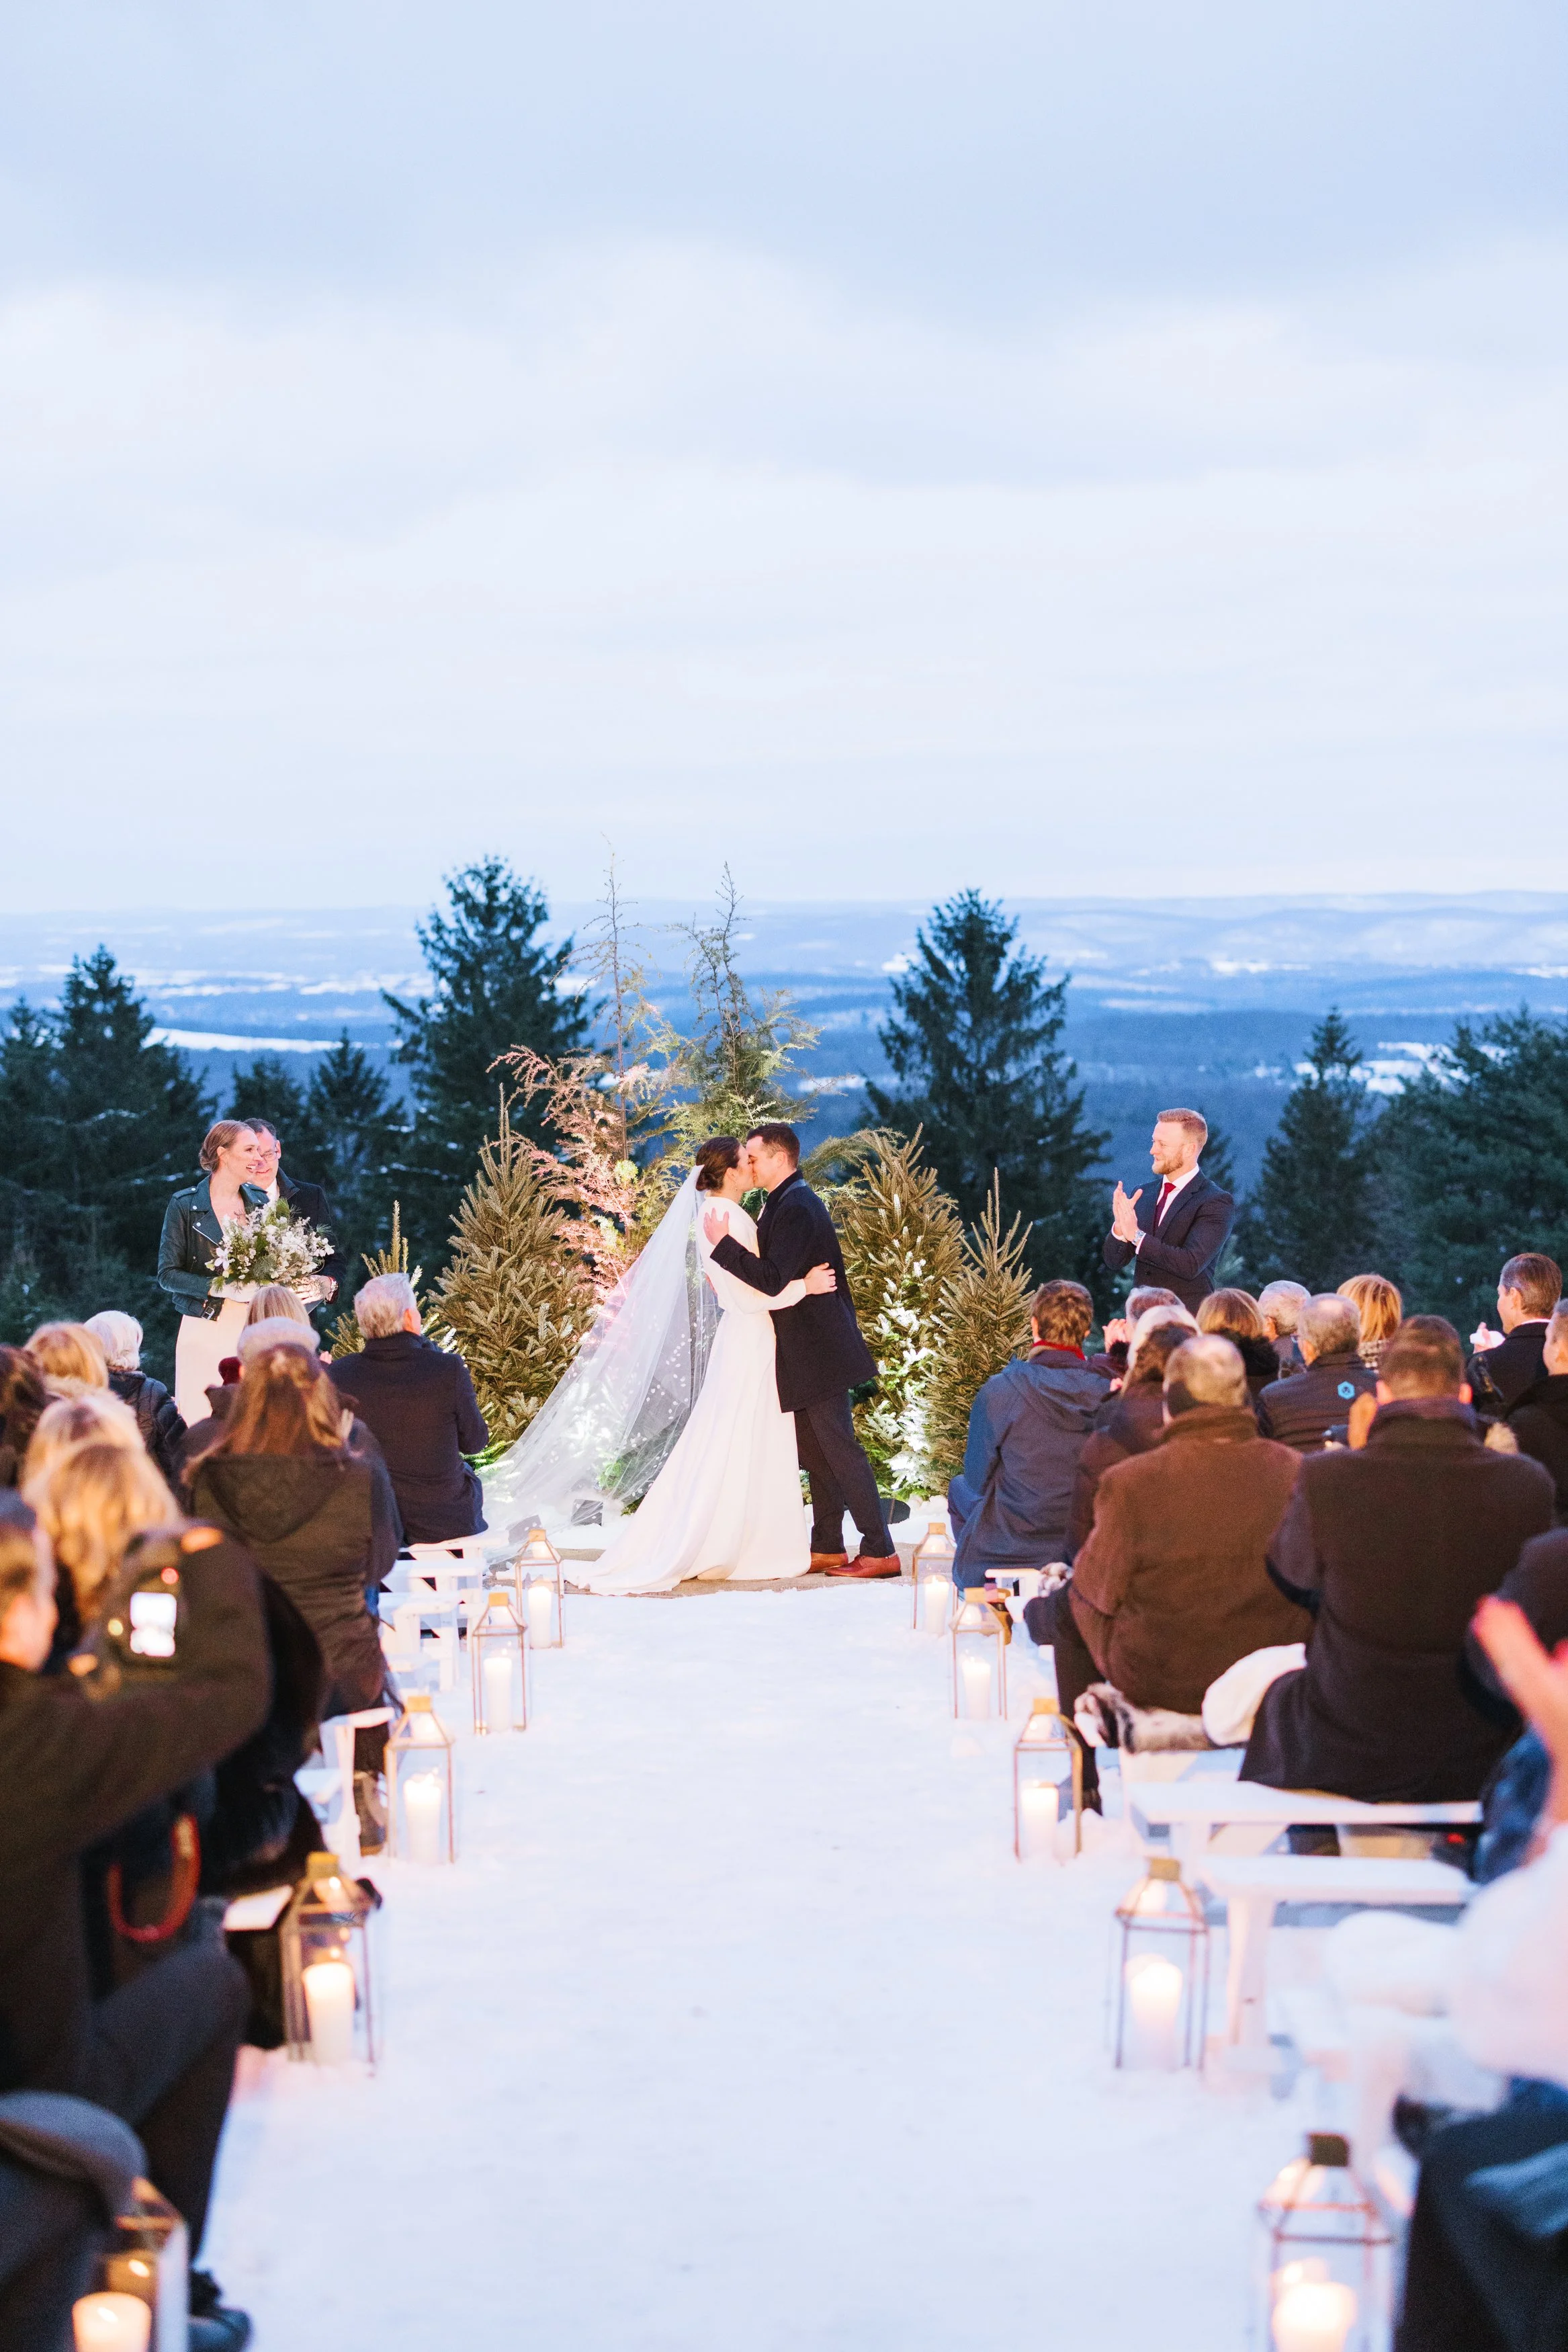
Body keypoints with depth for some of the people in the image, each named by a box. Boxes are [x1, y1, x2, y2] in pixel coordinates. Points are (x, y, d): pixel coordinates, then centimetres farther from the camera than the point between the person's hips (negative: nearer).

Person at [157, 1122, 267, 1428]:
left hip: (254, 1331, 3)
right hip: (206, 1331, -3)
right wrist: (220, 1288, -17)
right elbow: (168, 1274, -4)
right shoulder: (185, 1206, -1)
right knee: (202, 1423, -7)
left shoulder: (262, 1203, 11)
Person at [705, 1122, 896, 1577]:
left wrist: (723, 1244, -23)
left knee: (838, 1447, -9)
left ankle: (879, 1551, -7)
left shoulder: (795, 1208, -18)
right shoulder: (794, 1201, 15)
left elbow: (773, 1281, -26)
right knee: (815, 1452, 14)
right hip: (809, 1351, 11)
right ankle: (828, 1548, 20)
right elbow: (777, 1272, 21)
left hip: (819, 1351, -11)